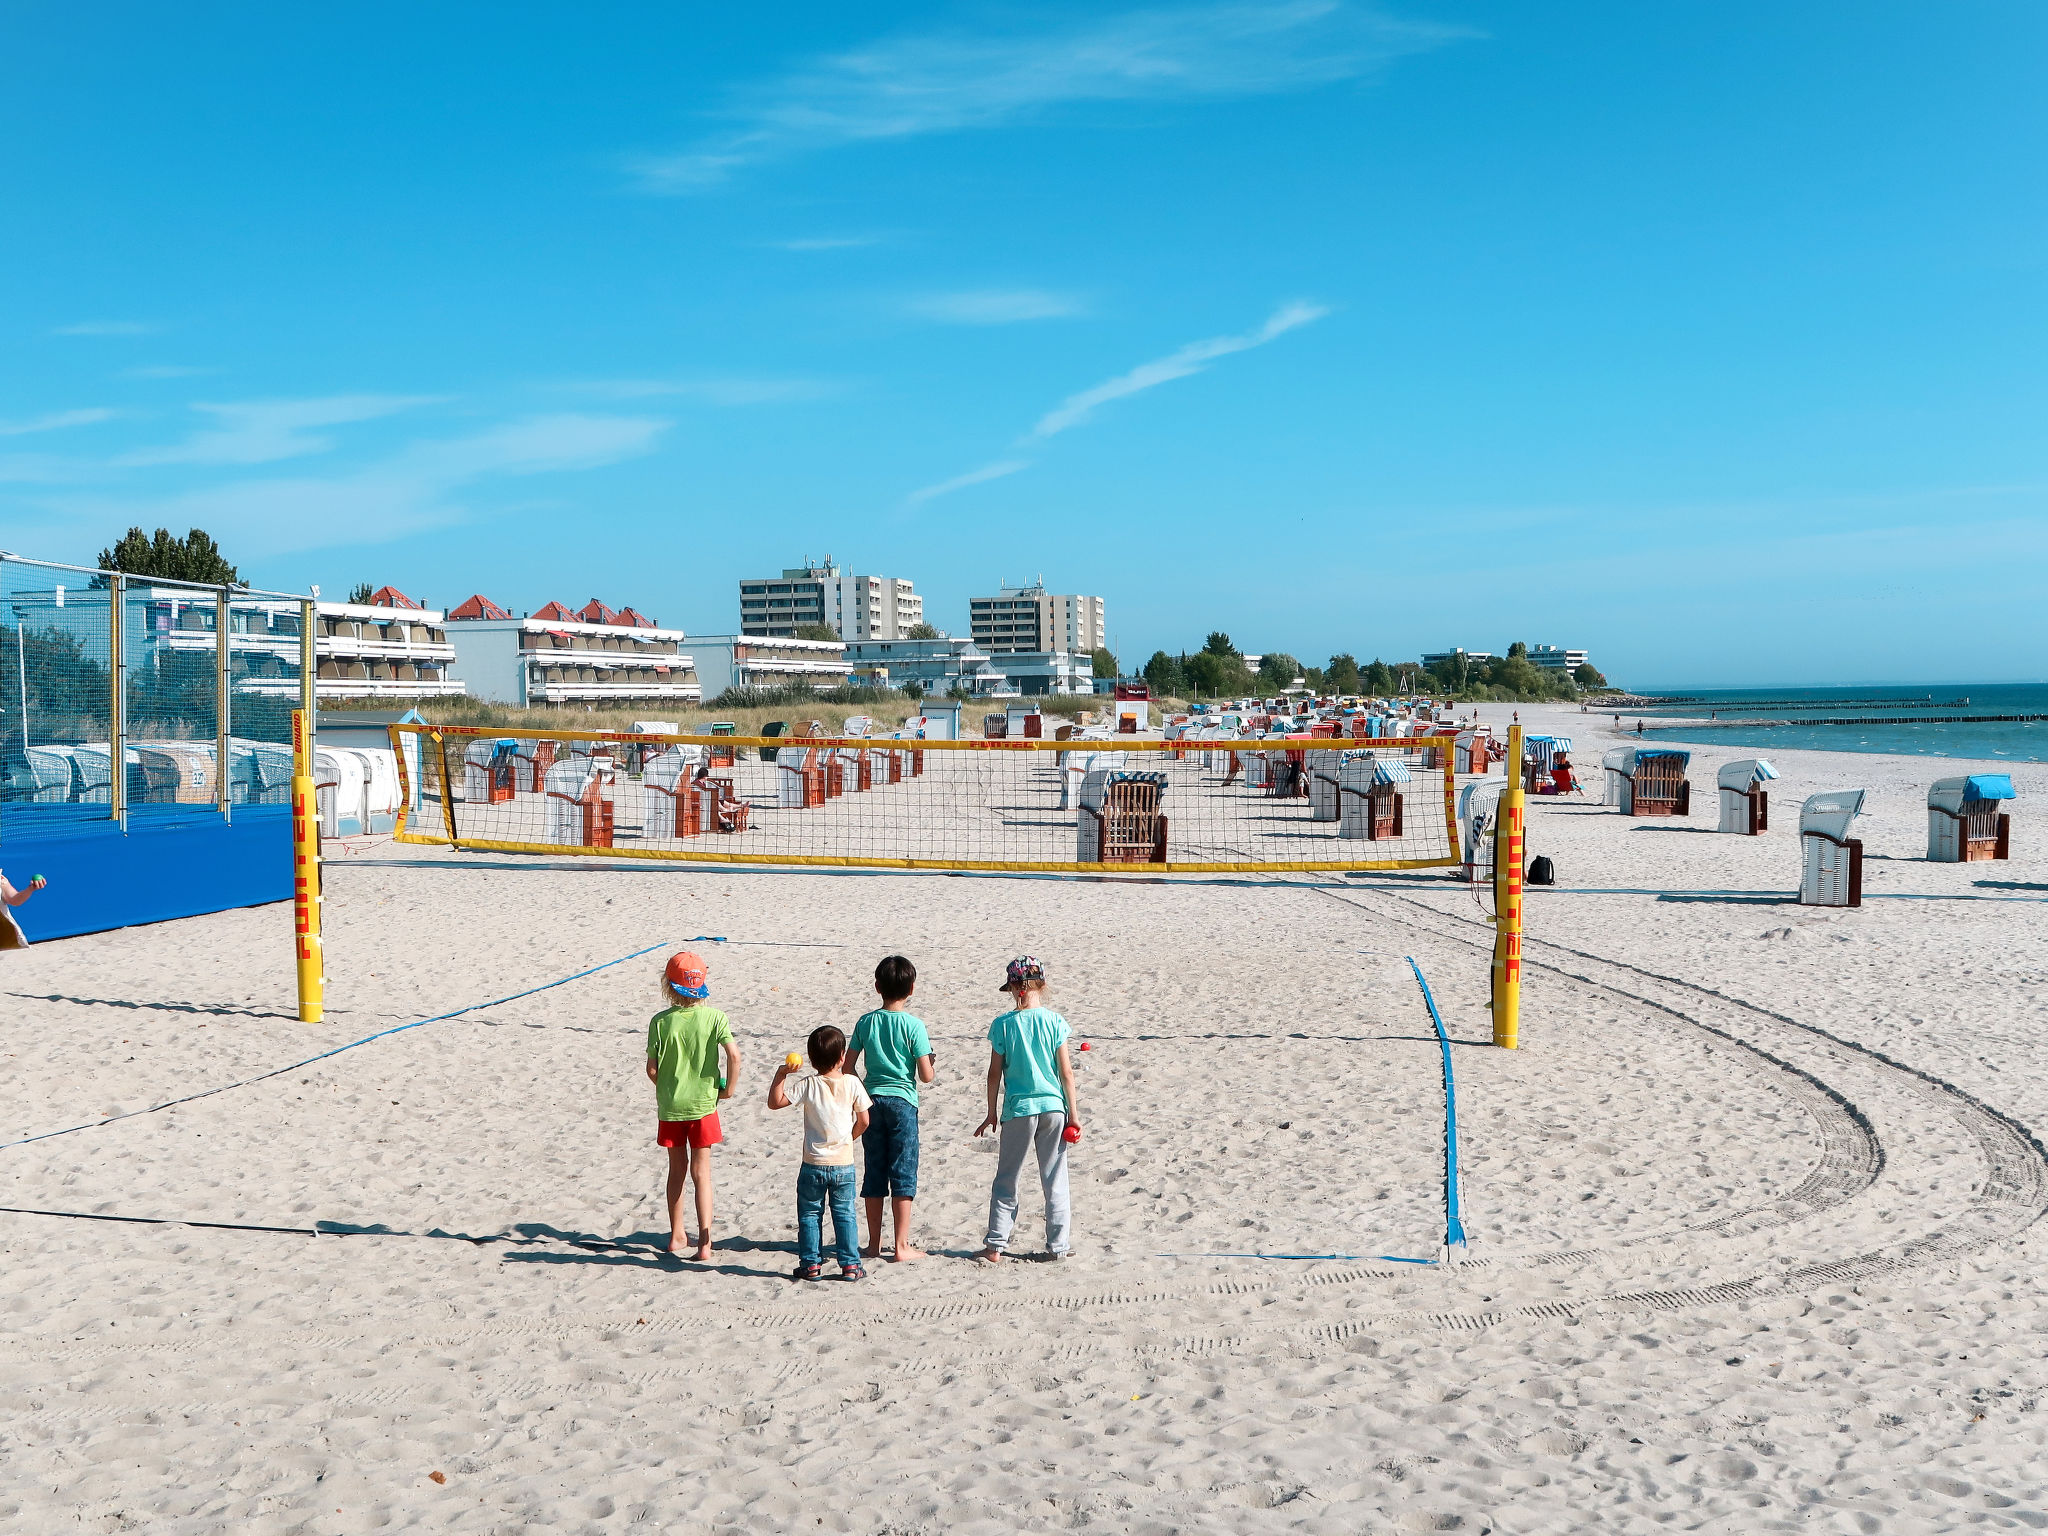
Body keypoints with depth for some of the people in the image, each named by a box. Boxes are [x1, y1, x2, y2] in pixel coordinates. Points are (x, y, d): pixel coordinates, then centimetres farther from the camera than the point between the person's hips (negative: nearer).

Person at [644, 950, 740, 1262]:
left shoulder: (660, 1021, -7)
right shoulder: (714, 1017, -9)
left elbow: (652, 1069, -6)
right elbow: (734, 1054, -18)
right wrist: (728, 1089, -3)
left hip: (670, 1107, 1)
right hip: (703, 1104, -1)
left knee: (677, 1169, 17)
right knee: (701, 1172, 4)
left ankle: (676, 1236, 27)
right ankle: (704, 1243, -3)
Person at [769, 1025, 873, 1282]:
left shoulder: (808, 1085, -10)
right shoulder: (852, 1083, -5)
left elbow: (774, 1102, -12)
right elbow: (863, 1121, 1)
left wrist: (781, 1074, -6)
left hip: (814, 1164, -1)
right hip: (844, 1163, 1)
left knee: (809, 1214, 11)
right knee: (845, 1214, 9)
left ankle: (810, 1264, 13)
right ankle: (850, 1265, 9)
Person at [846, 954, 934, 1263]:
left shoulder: (865, 1022, 1)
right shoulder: (914, 1025, -10)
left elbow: (848, 1066, 3)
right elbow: (926, 1075, -12)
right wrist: (930, 1060, 10)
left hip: (872, 1101, 3)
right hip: (902, 1101, -3)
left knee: (874, 1172, 11)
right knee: (903, 1174, 3)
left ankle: (874, 1243, 17)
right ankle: (902, 1246, 4)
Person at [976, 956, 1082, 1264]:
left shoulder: (1003, 1024, -6)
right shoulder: (1054, 1021, -5)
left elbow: (995, 1073, -2)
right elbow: (1066, 1071, -3)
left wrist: (992, 1113, 9)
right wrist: (1073, 1111, 5)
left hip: (1018, 1110, -1)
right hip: (1053, 1106, 1)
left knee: (1006, 1180, 11)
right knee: (1055, 1180, 10)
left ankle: (995, 1246, 10)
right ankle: (1059, 1245, 14)